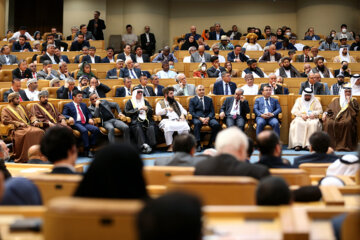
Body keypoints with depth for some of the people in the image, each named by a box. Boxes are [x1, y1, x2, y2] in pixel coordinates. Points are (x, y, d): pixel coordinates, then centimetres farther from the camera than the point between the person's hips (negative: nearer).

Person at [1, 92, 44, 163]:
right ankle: (23, 158, -31)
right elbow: (5, 120, -9)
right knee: (28, 133, -38)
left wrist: (35, 121, 4)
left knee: (40, 132, -25)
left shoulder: (21, 107, 26)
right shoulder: (6, 110, 7)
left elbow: (30, 115, 27)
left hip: (28, 126, 6)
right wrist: (19, 123, -17)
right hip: (17, 129, -6)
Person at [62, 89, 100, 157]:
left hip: (85, 123, 5)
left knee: (96, 129, -24)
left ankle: (89, 146, -18)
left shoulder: (83, 105, 29)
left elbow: (89, 113, 28)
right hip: (76, 123, -5)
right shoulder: (68, 105, 12)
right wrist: (69, 117, -19)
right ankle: (86, 150, -28)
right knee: (84, 130, -37)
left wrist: (90, 118, 5)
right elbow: (63, 115, 2)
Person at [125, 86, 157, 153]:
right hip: (135, 121, -3)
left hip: (146, 120, 3)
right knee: (138, 128, -37)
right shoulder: (129, 102, 18)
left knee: (151, 128, -31)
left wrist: (147, 108, 1)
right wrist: (138, 109, -3)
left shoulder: (145, 101, 28)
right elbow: (127, 113, 4)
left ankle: (150, 145, -36)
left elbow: (151, 112, 22)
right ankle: (143, 146, -44)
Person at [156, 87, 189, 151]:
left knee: (185, 125, -32)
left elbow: (184, 110, 25)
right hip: (167, 120, -3)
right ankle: (170, 146, -27)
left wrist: (183, 114, 2)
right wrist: (166, 109, -14)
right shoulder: (160, 103, 18)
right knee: (168, 127, -40)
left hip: (177, 120, 3)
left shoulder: (175, 102, 30)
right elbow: (157, 113, 0)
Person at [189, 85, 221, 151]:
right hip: (197, 118, -2)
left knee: (216, 124, -28)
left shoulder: (209, 99, 20)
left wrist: (208, 118, -11)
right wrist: (200, 118, -16)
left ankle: (210, 143, -15)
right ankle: (198, 144, -33)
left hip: (208, 117, 2)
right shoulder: (192, 100, 12)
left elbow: (212, 111, 11)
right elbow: (191, 112, 0)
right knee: (197, 123, -38)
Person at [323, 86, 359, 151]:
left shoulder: (354, 101, 18)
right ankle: (330, 144, -26)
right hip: (335, 117, 2)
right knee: (328, 123, -32)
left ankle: (344, 145, -32)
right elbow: (329, 108, 17)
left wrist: (349, 103, -3)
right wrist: (325, 113, -3)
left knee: (347, 123, -39)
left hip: (347, 118, -2)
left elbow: (355, 113, 3)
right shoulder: (336, 100, 25)